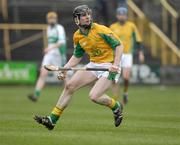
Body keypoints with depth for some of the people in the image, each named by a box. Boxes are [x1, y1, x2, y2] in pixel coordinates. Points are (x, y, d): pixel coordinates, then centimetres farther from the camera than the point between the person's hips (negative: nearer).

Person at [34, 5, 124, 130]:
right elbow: (77, 56, 17)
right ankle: (52, 120, 4)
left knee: (94, 96, -21)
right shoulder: (77, 36, 4)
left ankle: (116, 107, 11)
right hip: (93, 64, 7)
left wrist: (116, 65, -23)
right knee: (69, 86, -1)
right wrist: (64, 69, 3)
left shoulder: (101, 30, -16)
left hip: (109, 67, -7)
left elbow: (119, 45, -12)